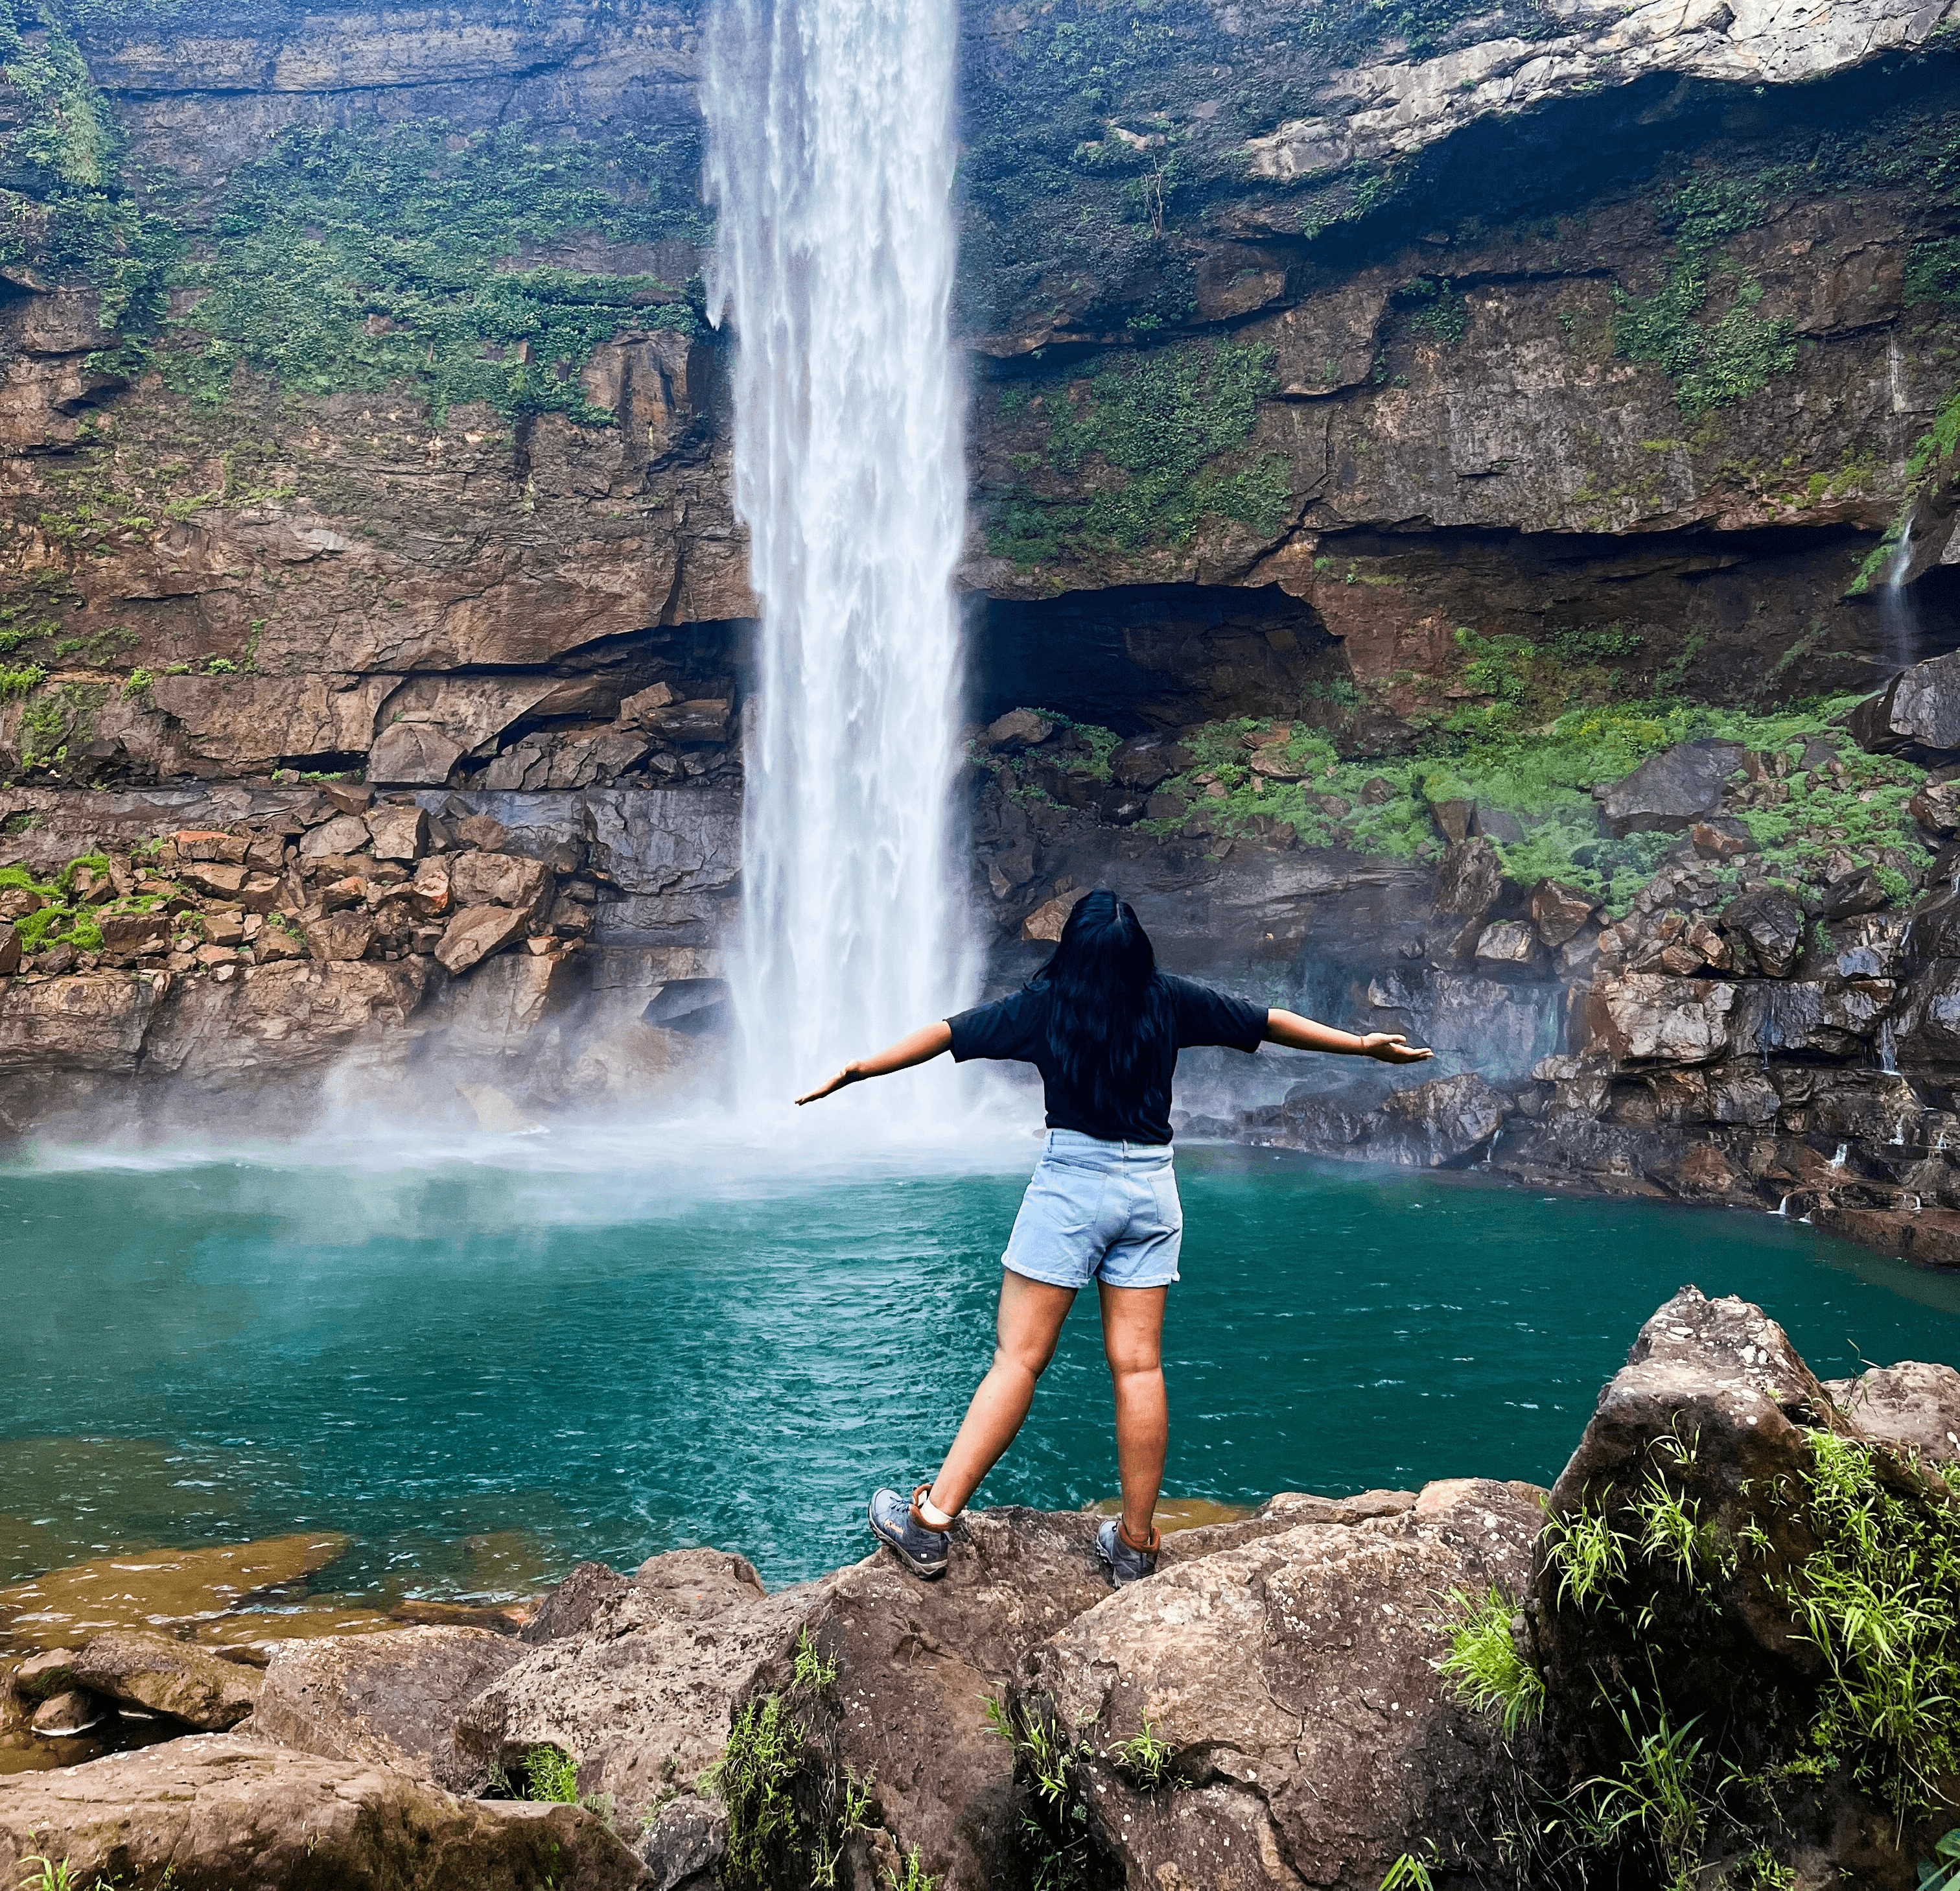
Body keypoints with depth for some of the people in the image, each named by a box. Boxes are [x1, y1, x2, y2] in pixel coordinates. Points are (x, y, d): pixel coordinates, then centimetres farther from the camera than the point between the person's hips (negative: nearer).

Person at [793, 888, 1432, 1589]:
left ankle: (931, 1521, 0)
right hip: (1151, 1188, 3)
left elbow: (946, 1034, -1)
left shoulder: (1045, 1004, -1)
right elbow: (1271, 1022, 13)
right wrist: (1364, 1043, 24)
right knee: (1138, 1366, 5)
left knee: (1018, 1358, -2)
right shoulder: (1170, 1000, 5)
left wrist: (852, 1072, 6)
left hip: (1071, 1182, -3)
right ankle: (1135, 1545, 12)